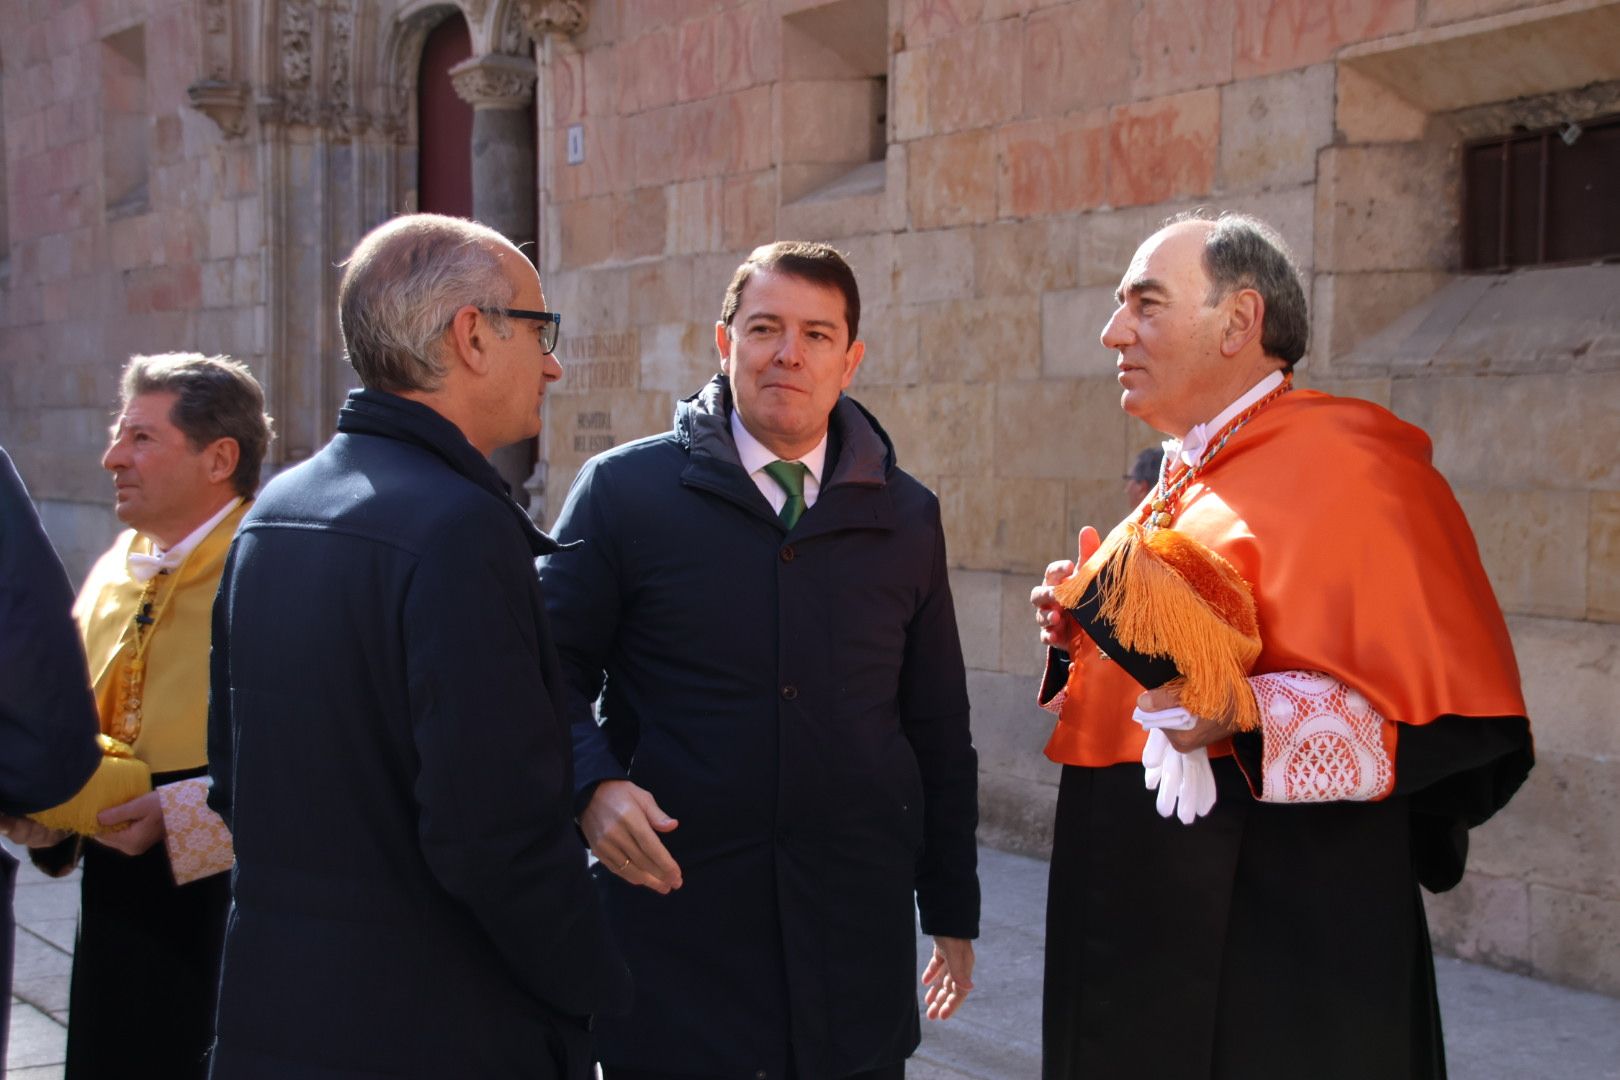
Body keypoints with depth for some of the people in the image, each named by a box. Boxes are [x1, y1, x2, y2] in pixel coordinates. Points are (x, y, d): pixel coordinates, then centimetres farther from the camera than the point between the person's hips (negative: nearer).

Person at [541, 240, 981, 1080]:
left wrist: (954, 911, 13)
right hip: (673, 929, -2)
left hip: (856, 938, 3)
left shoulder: (906, 518, 8)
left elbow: (938, 728, 11)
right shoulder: (623, 491, 0)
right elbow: (554, 675, 1)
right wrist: (592, 784, -18)